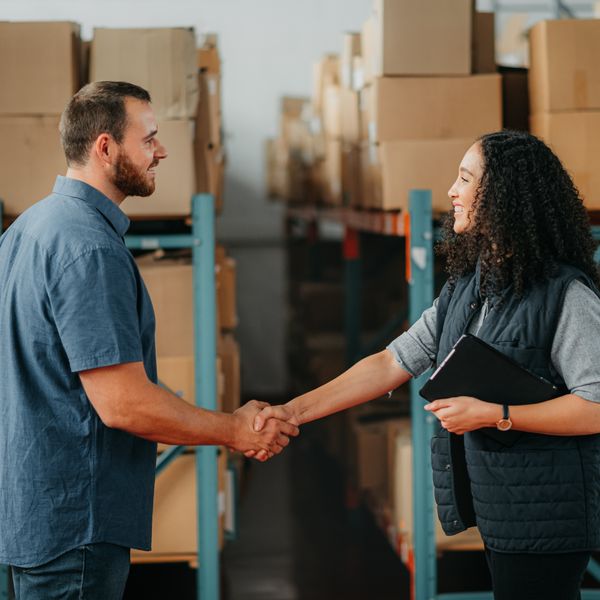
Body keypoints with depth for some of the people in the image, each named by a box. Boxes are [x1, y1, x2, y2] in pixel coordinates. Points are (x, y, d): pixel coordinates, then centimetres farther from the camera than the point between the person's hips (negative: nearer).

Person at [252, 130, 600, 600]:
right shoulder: (464, 290, 12)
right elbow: (391, 364, 11)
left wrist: (492, 415, -20)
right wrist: (295, 411, 4)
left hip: (546, 518, -7)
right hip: (498, 509, 7)